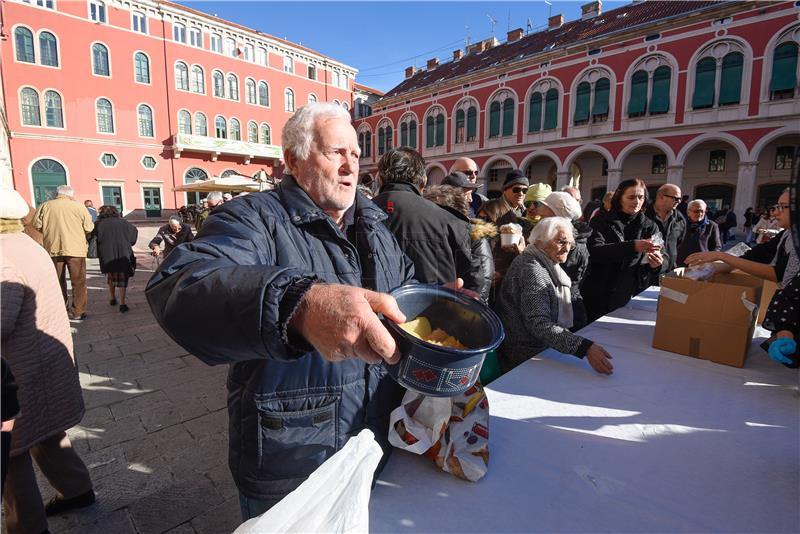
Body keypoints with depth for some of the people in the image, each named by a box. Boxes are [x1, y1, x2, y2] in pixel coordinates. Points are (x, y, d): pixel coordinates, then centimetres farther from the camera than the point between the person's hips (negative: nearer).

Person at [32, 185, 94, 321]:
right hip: (75, 249, -3)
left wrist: (51, 231, 21)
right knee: (78, 281, 5)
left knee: (58, 280, 15)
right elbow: (89, 228, -3)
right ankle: (78, 312, 4)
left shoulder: (45, 206, 2)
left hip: (53, 249, 3)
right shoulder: (79, 207, -5)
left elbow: (37, 225, 3)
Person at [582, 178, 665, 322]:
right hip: (598, 295, -2)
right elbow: (595, 251, -19)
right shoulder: (600, 222, 0)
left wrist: (654, 265, -21)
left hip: (631, 297, 2)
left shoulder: (650, 227, 8)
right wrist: (632, 246, -30)